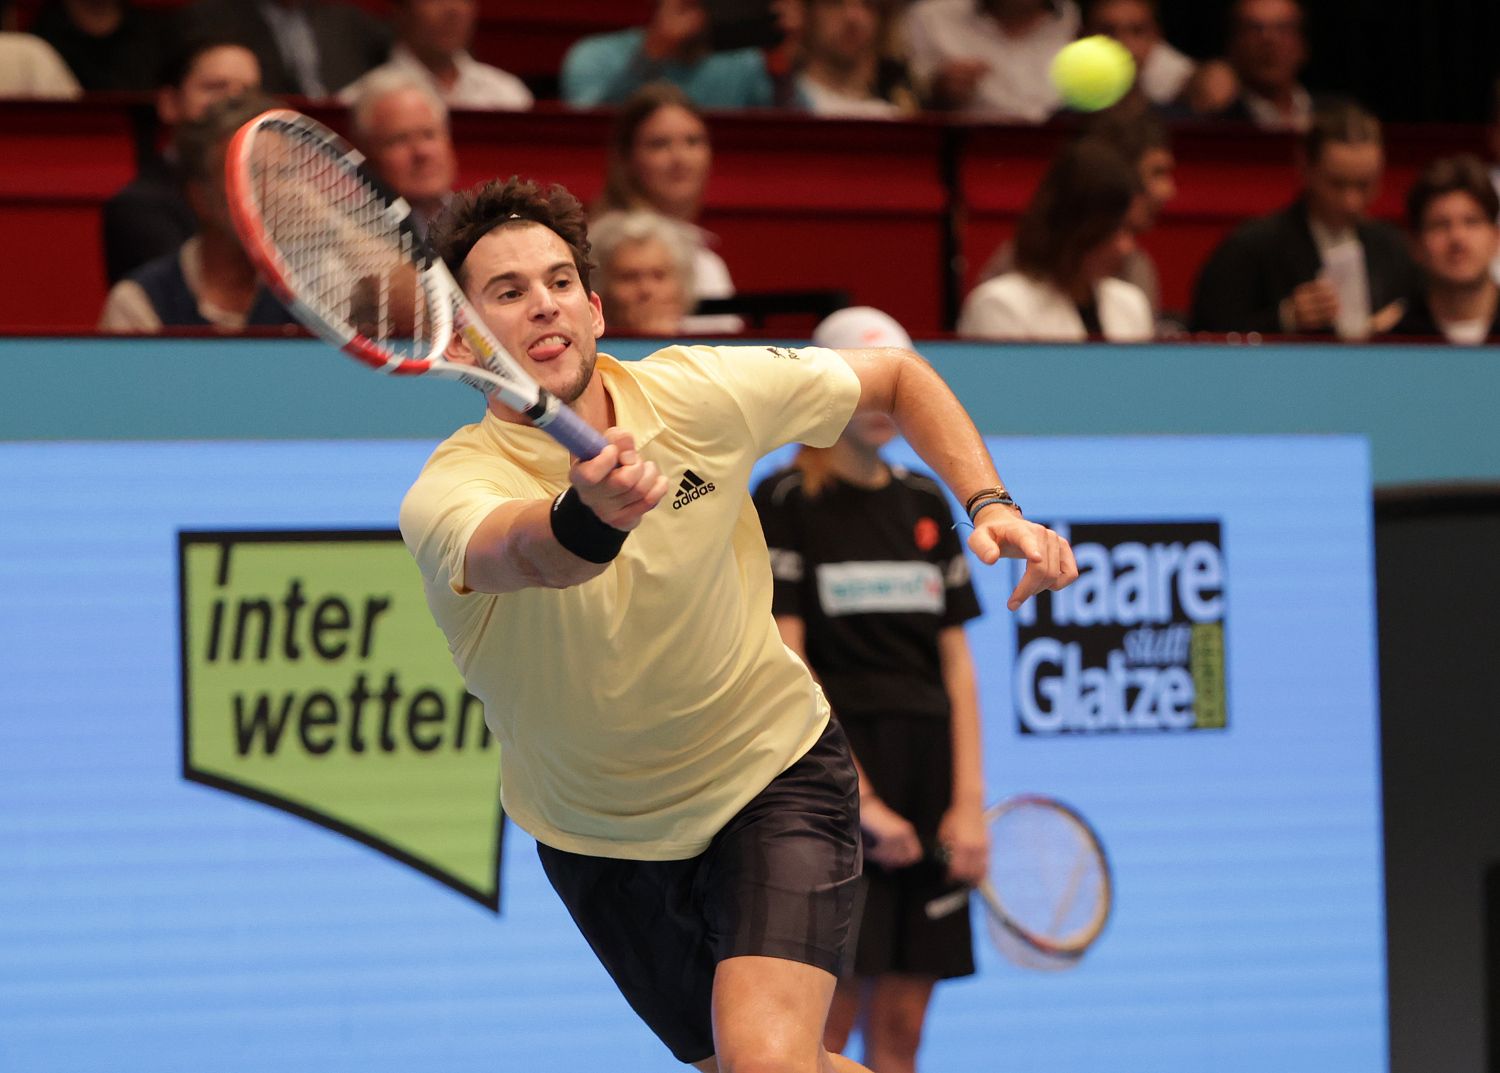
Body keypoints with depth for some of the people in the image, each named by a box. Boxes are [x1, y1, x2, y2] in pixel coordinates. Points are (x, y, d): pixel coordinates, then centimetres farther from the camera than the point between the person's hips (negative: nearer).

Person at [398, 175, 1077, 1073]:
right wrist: (586, 516, -74)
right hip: (597, 842, 1)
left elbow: (898, 376, 1)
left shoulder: (701, 392, -17)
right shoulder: (448, 496, -26)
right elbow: (530, 553, -52)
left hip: (773, 772, -1)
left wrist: (990, 506, -12)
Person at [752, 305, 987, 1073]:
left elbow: (956, 663, 12)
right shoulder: (786, 503, -2)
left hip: (927, 767, 5)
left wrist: (968, 802, 2)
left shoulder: (925, 504, 14)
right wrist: (856, 798, -14)